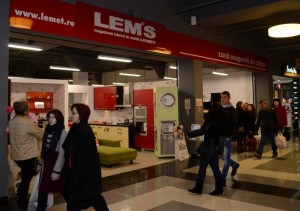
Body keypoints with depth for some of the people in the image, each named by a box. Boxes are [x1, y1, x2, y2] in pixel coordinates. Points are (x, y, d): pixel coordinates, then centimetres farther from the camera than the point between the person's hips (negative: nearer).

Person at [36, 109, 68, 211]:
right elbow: (44, 149, 13)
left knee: (61, 189, 6)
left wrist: (56, 171, -17)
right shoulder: (48, 130, 6)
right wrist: (40, 163, 15)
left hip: (56, 164, -6)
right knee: (42, 190, 10)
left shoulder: (63, 132, -15)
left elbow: (62, 153, -16)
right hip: (46, 163, 6)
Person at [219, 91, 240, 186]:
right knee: (224, 157, 13)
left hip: (228, 137, -6)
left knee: (226, 158, -3)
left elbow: (235, 125, -12)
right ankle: (235, 165, 40)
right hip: (220, 136, 6)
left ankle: (223, 178, 4)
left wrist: (234, 139, -17)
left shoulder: (232, 110, -8)